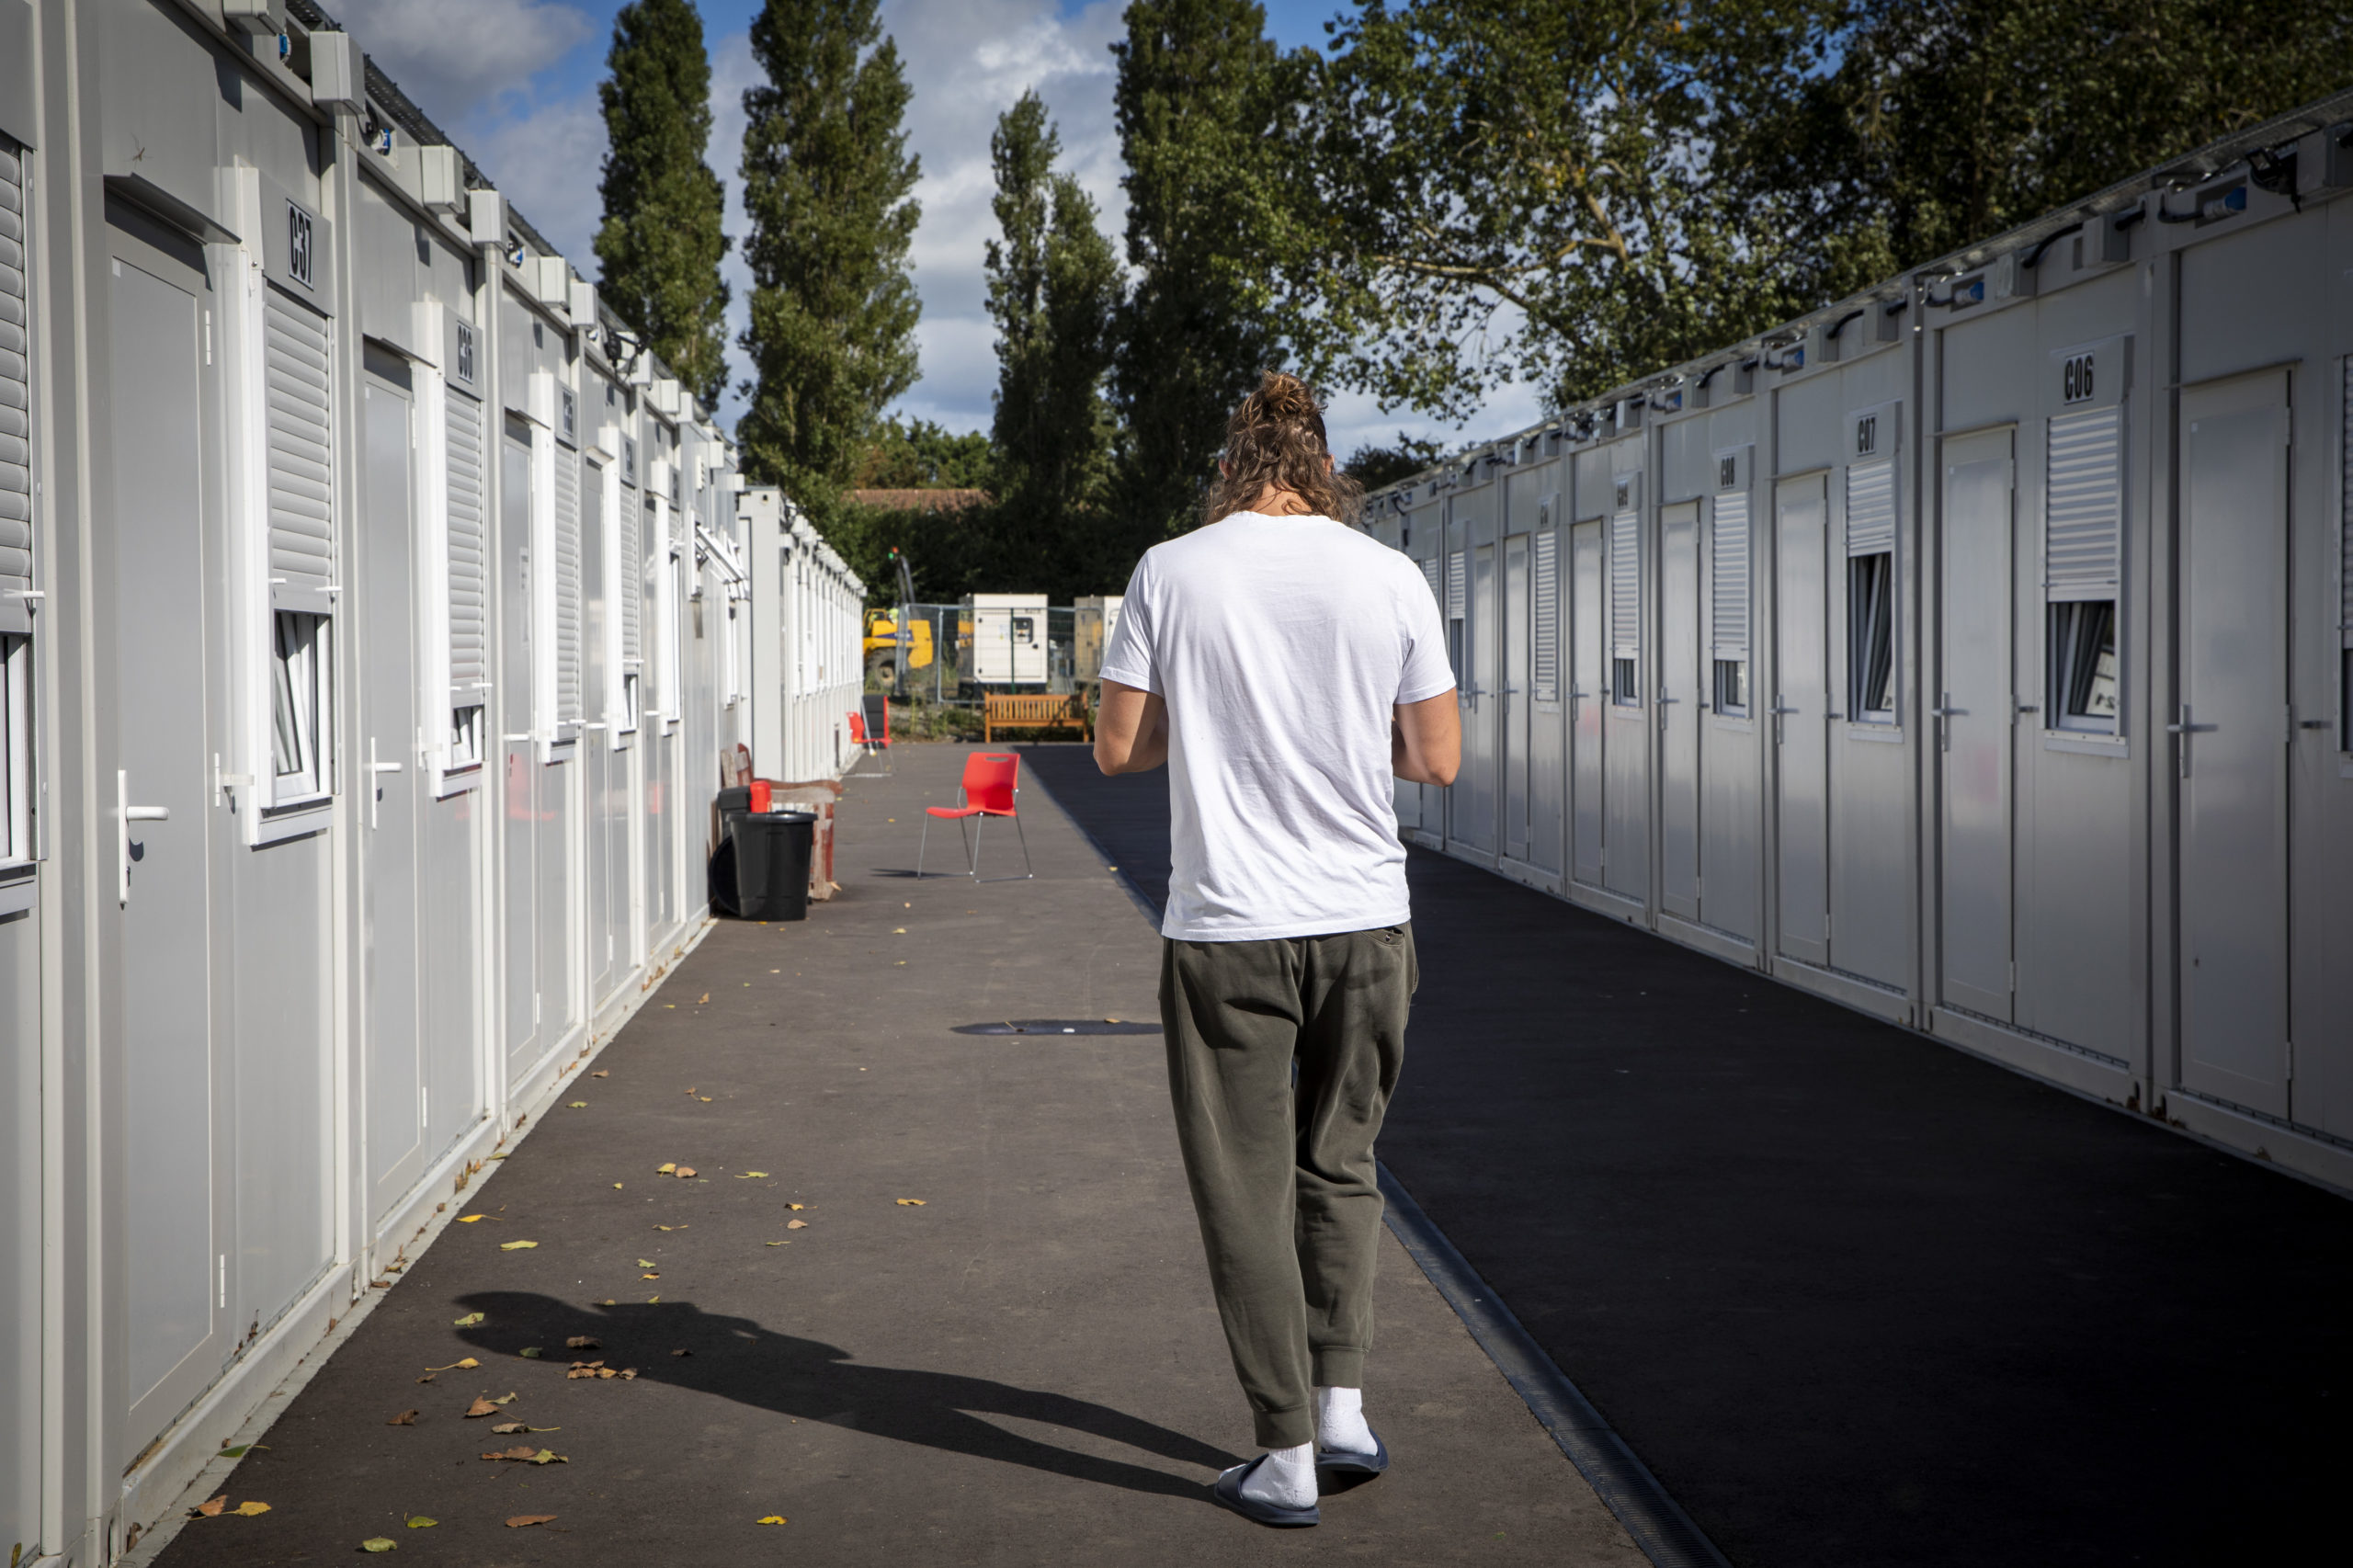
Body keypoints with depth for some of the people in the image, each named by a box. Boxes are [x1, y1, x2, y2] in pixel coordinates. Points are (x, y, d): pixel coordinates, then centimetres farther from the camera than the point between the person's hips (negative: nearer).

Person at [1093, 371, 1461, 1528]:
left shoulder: (1171, 571, -3)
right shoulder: (1389, 577, 0)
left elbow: (1117, 749, 0)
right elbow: (1438, 759, 4)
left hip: (1228, 930, -2)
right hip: (1365, 922, 2)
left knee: (1248, 1193, 7)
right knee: (1338, 1167, 20)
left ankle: (1285, 1456, 11)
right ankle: (1341, 1403, 18)